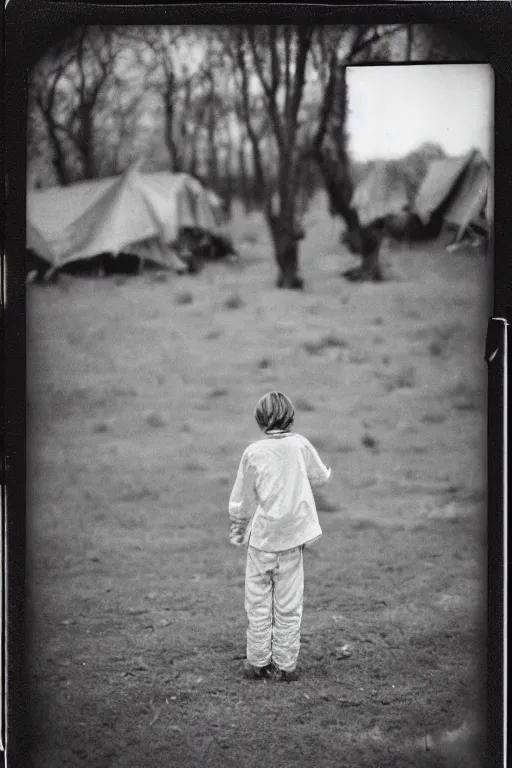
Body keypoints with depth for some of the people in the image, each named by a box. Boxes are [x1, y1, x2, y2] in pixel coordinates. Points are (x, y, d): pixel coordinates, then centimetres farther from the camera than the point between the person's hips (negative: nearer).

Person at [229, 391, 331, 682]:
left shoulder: (254, 452, -10)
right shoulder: (300, 445, -7)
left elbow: (241, 500, -1)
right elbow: (320, 477, 11)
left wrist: (237, 530, 14)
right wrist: (326, 470, 34)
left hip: (261, 537, -1)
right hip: (292, 537, 1)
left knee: (258, 603, 10)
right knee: (289, 604, 9)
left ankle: (258, 662, 14)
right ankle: (286, 665, 12)